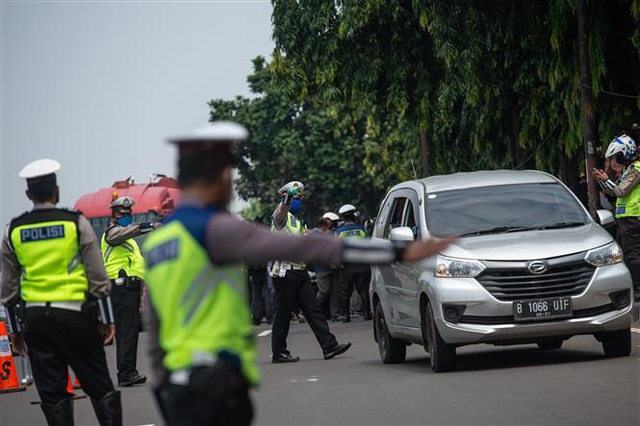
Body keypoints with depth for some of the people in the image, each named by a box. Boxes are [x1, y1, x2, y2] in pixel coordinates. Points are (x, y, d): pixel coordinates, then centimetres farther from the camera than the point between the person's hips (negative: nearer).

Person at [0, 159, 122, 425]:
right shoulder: (76, 223, -3)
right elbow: (98, 277, -4)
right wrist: (107, 320, 2)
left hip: (34, 318, 3)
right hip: (74, 314, -3)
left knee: (51, 392, 6)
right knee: (99, 386, 3)